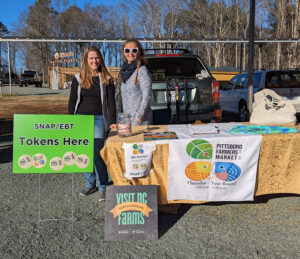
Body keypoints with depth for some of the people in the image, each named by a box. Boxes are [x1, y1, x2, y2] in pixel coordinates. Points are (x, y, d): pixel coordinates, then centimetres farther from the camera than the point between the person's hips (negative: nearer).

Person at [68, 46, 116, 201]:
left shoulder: (106, 79, 2)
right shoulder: (78, 79, 7)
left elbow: (111, 103, 2)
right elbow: (72, 101, 9)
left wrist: (112, 123, -5)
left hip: (98, 119, -2)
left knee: (97, 154, -7)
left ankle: (102, 187, 7)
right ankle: (90, 184, 22)